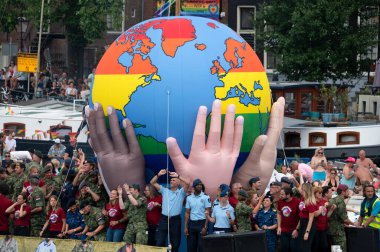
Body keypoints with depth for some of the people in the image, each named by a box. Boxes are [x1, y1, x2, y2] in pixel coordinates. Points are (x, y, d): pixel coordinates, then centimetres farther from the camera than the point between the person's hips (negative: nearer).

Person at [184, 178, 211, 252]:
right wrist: (185, 227, 1)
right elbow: (187, 213, 9)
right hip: (191, 223, 3)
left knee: (201, 246, -5)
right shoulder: (189, 198, 8)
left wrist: (205, 227, -12)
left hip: (201, 223, -3)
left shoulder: (206, 197, -2)